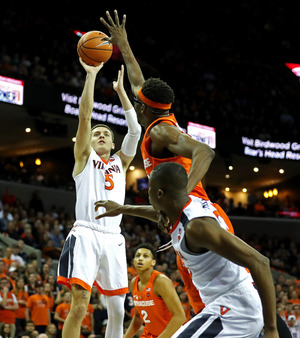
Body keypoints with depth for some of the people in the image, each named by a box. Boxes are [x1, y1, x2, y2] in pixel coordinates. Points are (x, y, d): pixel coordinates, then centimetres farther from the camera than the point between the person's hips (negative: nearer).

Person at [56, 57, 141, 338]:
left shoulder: (120, 162, 21)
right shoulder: (85, 157, 12)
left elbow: (135, 130, 10)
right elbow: (85, 116, 0)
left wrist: (120, 90, 9)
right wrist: (91, 76, -4)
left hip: (113, 238, 5)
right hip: (86, 234, -5)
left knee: (117, 310, 5)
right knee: (79, 306, -16)